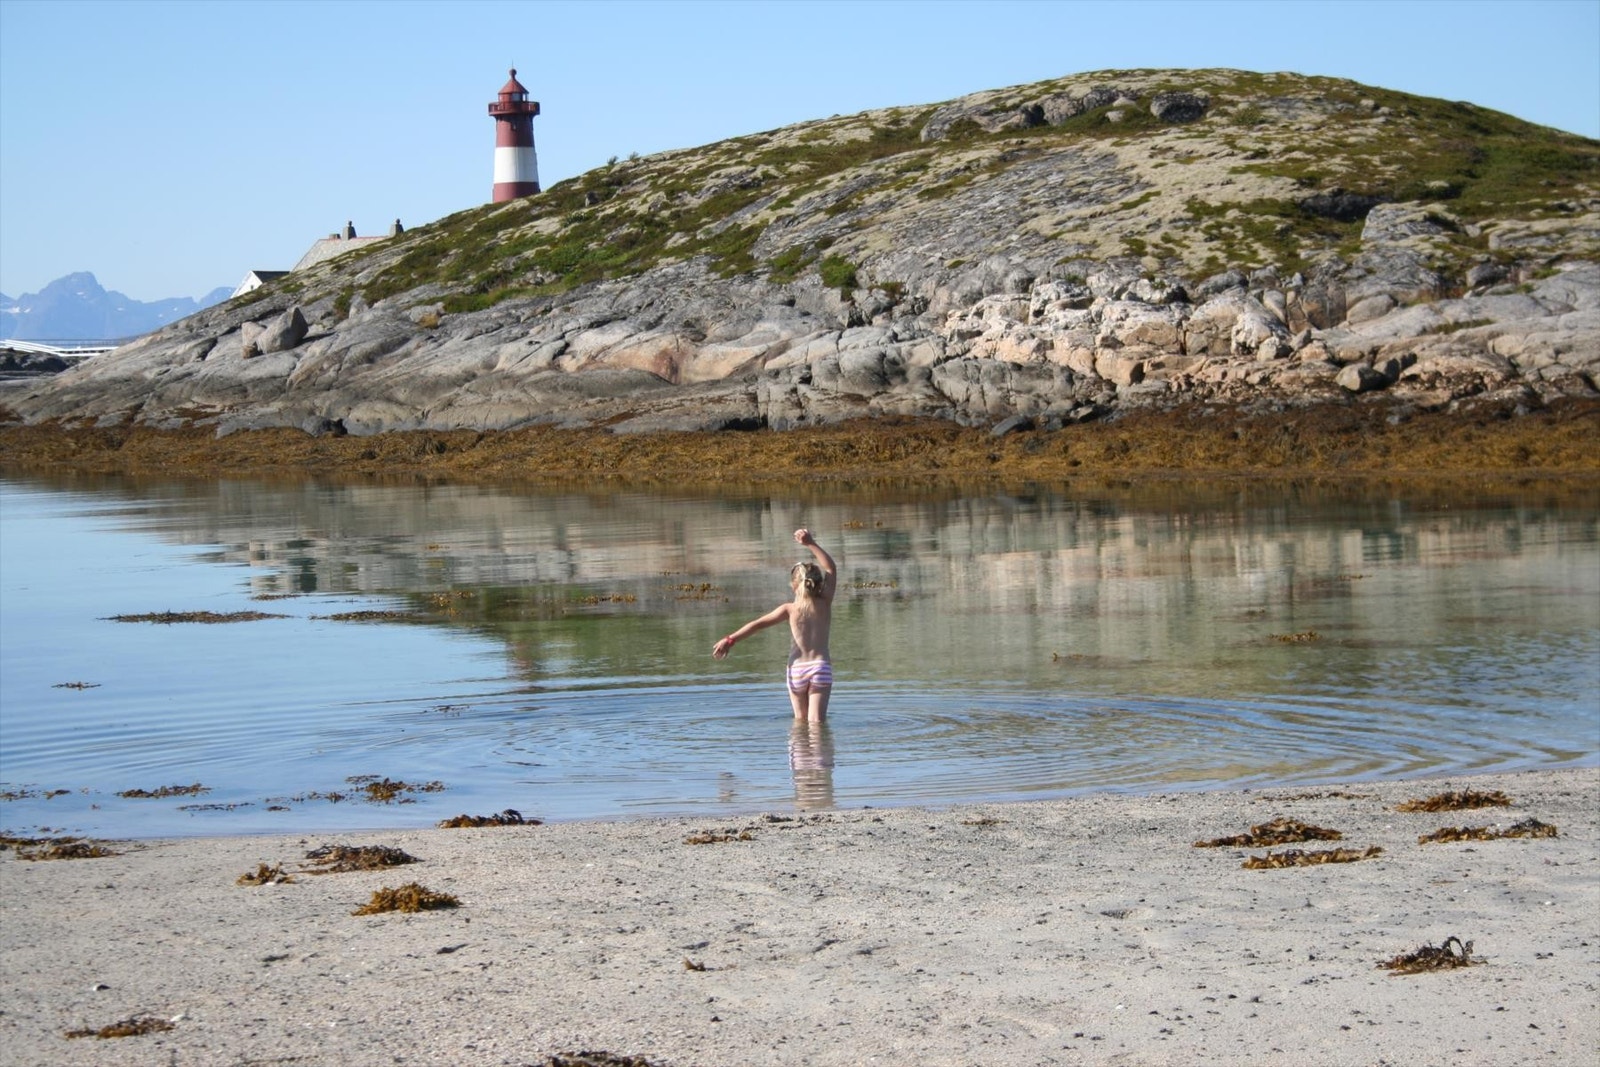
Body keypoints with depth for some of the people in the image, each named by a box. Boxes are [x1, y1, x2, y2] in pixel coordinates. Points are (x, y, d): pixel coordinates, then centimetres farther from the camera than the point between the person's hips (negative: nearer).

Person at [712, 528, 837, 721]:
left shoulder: (790, 609, 1)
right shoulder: (825, 604, 4)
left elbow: (757, 624, -5)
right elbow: (830, 568, 13)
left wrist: (730, 640, -4)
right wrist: (811, 544, 12)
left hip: (797, 669, 0)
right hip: (821, 668, 0)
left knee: (801, 719, 17)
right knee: (816, 721, -8)